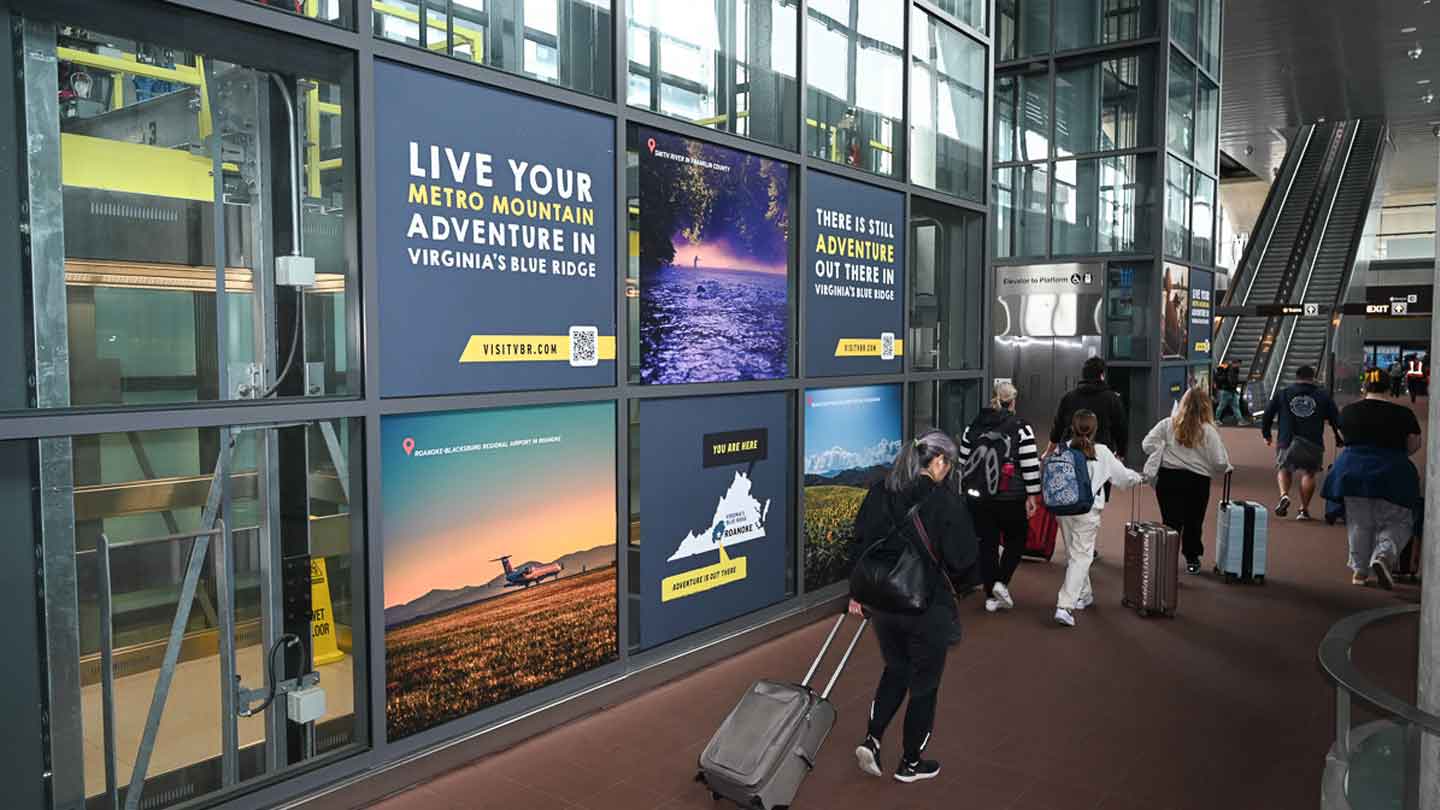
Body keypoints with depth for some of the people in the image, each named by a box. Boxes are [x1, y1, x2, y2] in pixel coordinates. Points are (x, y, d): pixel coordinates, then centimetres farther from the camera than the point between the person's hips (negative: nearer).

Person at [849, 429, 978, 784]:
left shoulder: (879, 493, -1)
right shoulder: (947, 502, -17)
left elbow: (859, 545, 4)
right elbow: (962, 561, -14)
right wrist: (949, 581, 8)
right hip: (929, 608, -5)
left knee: (895, 670, 26)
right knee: (924, 684, 14)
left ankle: (872, 739, 13)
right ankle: (911, 762, 26)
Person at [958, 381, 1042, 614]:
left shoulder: (972, 428, 6)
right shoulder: (1021, 428, -7)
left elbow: (963, 463, 10)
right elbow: (1030, 465, -9)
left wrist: (965, 491, 18)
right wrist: (1032, 496, -1)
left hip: (977, 497, 4)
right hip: (1010, 498, -4)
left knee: (987, 544, 11)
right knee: (1016, 540, 17)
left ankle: (990, 596, 15)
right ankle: (1002, 582, 3)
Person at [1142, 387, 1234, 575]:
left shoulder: (1168, 424, -2)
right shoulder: (1208, 431, -7)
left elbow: (1147, 445, -6)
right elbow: (1219, 462, -9)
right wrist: (1228, 468, 12)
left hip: (1168, 477, 1)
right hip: (1197, 481, -1)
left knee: (1171, 521, 6)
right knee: (1193, 522, 17)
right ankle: (1192, 559, 31)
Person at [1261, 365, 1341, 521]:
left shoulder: (1282, 393, 9)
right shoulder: (1323, 396, 9)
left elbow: (1268, 415, 9)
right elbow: (1336, 419, 8)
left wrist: (1266, 435, 21)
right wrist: (1339, 439, 21)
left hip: (1287, 441, 0)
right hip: (1313, 443, 0)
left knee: (1284, 469, 19)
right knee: (1309, 473, 13)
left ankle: (1284, 495, -6)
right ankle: (1304, 509, 10)